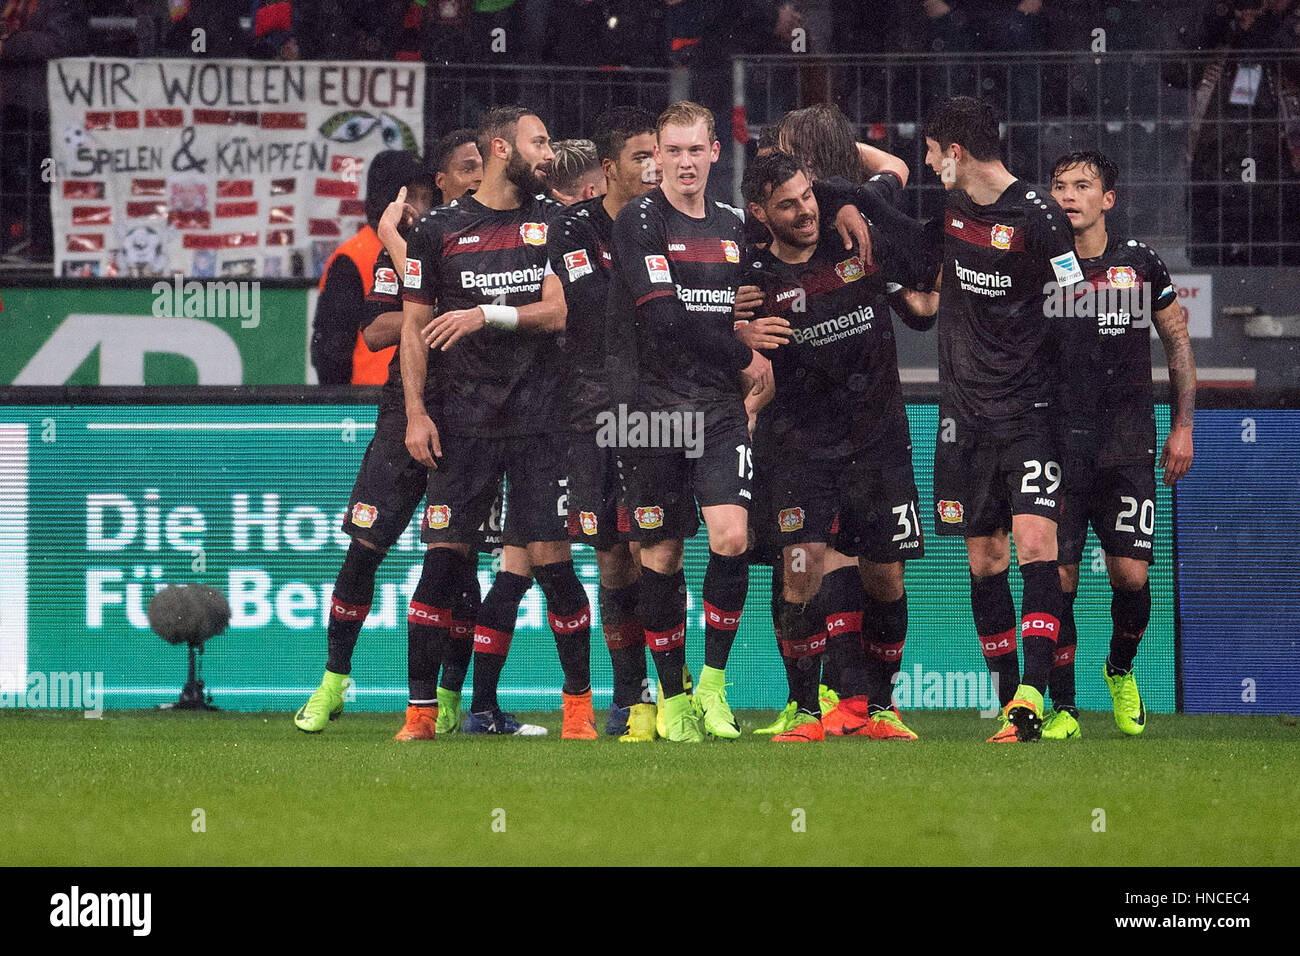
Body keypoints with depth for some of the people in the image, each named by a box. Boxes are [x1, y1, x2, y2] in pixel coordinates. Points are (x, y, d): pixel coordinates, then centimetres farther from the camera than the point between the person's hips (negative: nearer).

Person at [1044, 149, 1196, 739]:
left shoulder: (1140, 262, 6)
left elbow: (1178, 343, 16)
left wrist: (1183, 426, 11)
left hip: (1127, 445, 1)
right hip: (1056, 442, 0)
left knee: (1130, 574, -7)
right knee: (1057, 579, -5)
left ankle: (1121, 670, 22)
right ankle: (1062, 709, 4)